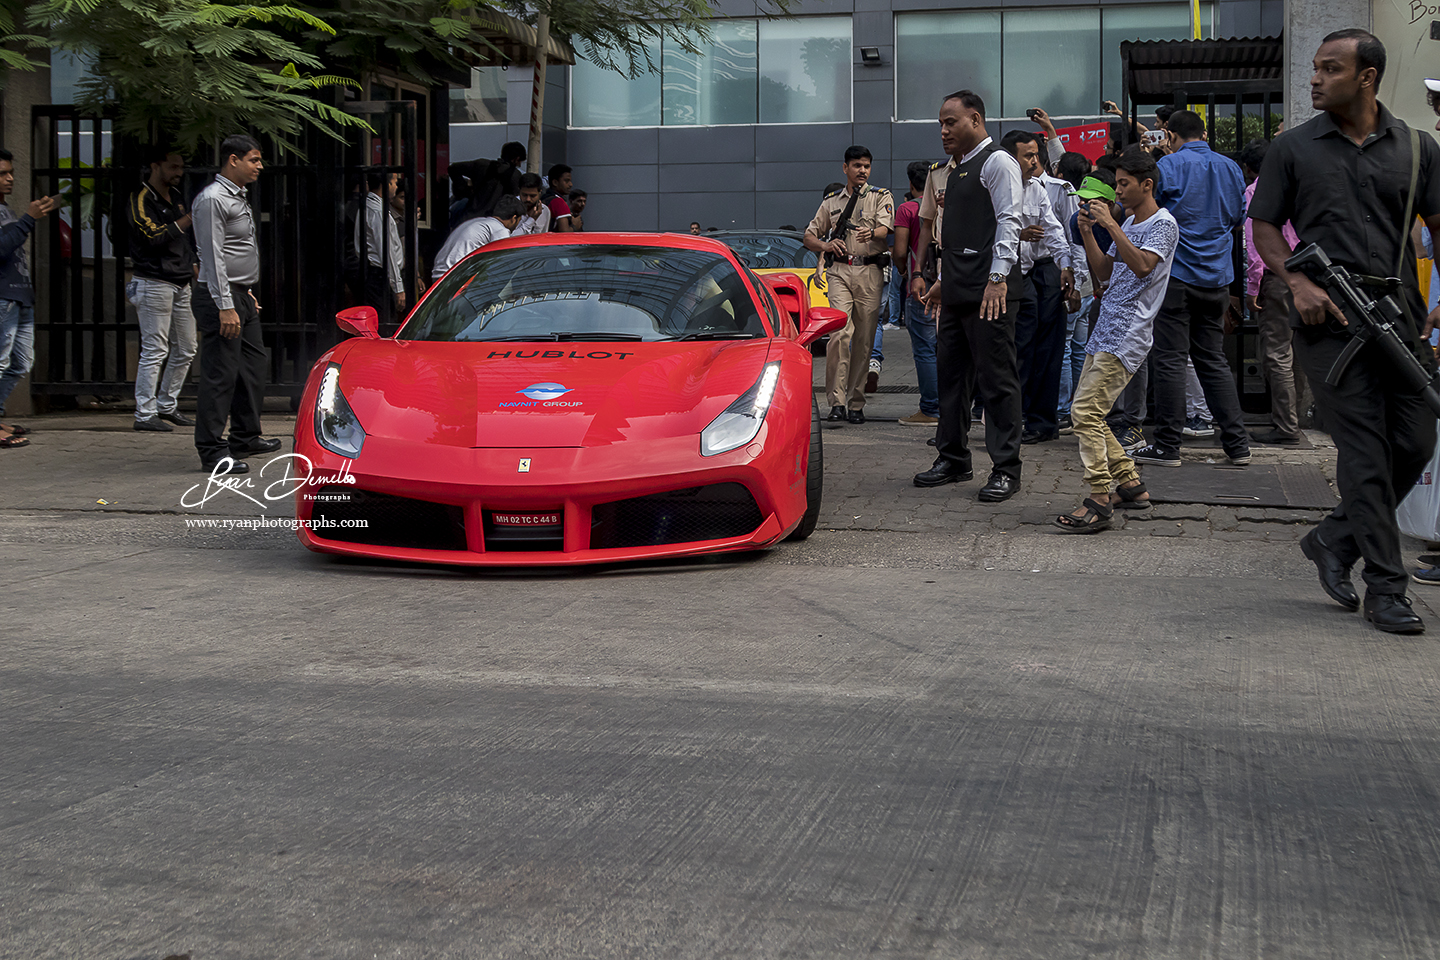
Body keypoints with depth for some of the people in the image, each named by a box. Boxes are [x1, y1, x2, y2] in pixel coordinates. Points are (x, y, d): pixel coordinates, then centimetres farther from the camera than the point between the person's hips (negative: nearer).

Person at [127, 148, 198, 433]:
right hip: (155, 283, -9)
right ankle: (145, 414, -4)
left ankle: (167, 405, 22)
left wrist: (193, 265, 16)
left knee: (185, 350, 11)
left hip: (181, 284, 9)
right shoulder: (141, 199, -9)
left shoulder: (175, 196, 17)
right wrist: (188, 219, -21)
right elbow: (154, 238, -21)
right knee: (154, 351, -8)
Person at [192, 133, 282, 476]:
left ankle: (245, 437, 27)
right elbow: (212, 256, -19)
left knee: (252, 368, 15)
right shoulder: (212, 199, -14)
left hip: (241, 296, 10)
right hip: (220, 296, -10)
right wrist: (225, 306, -23)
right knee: (220, 374, -9)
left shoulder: (239, 196, 17)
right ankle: (212, 453, -6)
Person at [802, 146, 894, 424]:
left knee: (864, 339, 1)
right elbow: (809, 236, 20)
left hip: (870, 272, 0)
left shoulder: (881, 197, 10)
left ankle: (856, 403, 10)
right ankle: (837, 401, -18)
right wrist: (826, 245, -3)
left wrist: (871, 232, -33)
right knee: (840, 332, -17)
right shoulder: (831, 201, 18)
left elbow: (885, 228, -8)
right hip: (839, 271, 0)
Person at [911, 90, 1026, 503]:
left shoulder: (997, 162, -5)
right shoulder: (953, 170, 21)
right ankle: (953, 458, 24)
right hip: (957, 291, 9)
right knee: (951, 374, 13)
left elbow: (1008, 222, -14)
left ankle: (1005, 469, -2)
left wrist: (998, 277, -21)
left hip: (989, 291, -9)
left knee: (997, 379, -6)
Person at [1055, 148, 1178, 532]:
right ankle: (1131, 485, 20)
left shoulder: (1163, 224, -8)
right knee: (1085, 411, 11)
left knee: (1087, 412, -17)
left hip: (1127, 336, -10)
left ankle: (1099, 501, -15)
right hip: (1106, 330, 10)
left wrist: (1111, 225, -22)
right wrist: (1088, 234, 9)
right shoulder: (1129, 224, 20)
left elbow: (1142, 266, -24)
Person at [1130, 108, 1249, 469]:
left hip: (1176, 275, -6)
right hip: (1216, 277, 6)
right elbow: (1238, 217, 21)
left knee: (1169, 359, -2)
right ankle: (1237, 443, 11)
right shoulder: (1230, 168, 9)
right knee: (1213, 358, 12)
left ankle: (1167, 445, -2)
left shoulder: (1170, 166, -9)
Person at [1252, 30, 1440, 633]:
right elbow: (1264, 224, 8)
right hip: (1329, 321, -3)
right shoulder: (1293, 148, 5)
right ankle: (1385, 589, 0)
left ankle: (1334, 539, 24)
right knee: (1364, 452, -6)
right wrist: (1297, 282, -9)